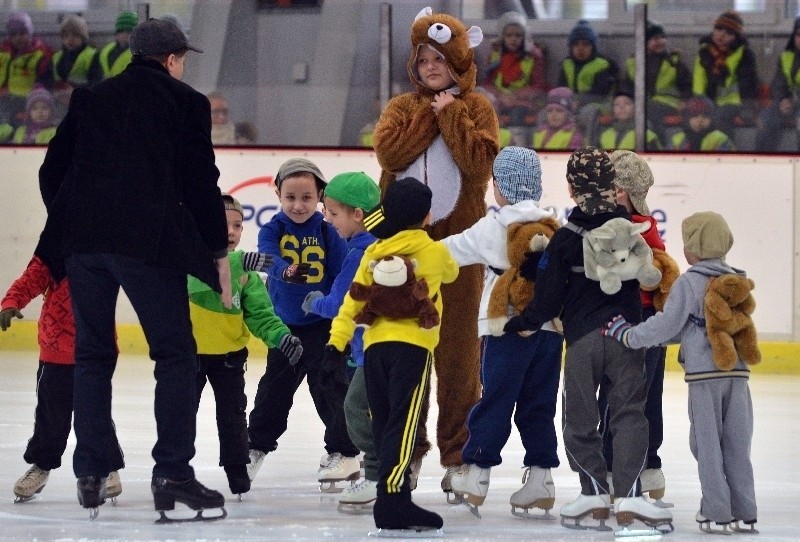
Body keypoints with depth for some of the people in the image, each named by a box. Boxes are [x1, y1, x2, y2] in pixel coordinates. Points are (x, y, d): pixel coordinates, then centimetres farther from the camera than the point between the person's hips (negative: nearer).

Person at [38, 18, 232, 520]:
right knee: (176, 355, 1)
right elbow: (200, 182, 0)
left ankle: (91, 475, 11)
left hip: (85, 241, 4)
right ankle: (173, 473, -7)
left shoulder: (91, 99, 16)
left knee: (93, 354, 13)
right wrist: (219, 252, 8)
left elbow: (52, 172, 14)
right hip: (149, 242, -4)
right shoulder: (184, 102, 5)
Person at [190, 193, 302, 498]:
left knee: (232, 415, 8)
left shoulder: (245, 271, -4)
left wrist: (281, 337, -22)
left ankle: (237, 469, 20)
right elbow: (197, 278, -39)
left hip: (230, 353, 2)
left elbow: (259, 313, -4)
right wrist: (234, 262, -50)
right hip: (190, 351, -2)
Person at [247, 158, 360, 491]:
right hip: (284, 325, 3)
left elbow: (343, 277, -6)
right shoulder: (272, 230, -5)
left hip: (323, 326, -3)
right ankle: (257, 445, 30)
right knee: (274, 389, 14)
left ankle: (343, 452, 3)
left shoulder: (329, 234, -7)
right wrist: (287, 270, -47)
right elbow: (269, 257, -25)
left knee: (329, 387, -5)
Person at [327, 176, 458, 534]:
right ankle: (391, 498, -22)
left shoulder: (374, 253, 10)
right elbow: (451, 272, 25)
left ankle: (395, 495, 12)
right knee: (403, 423, -11)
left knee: (383, 422, 10)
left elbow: (353, 300, 5)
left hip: (375, 344, 4)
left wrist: (337, 340, 6)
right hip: (413, 344, -4)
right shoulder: (433, 251, 3)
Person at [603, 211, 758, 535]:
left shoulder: (689, 283, -8)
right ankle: (744, 512, 11)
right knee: (737, 445, 10)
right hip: (737, 373, 5)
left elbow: (667, 325, -10)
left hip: (704, 375, -5)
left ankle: (717, 513, 2)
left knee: (708, 445, 2)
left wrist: (627, 335, 2)